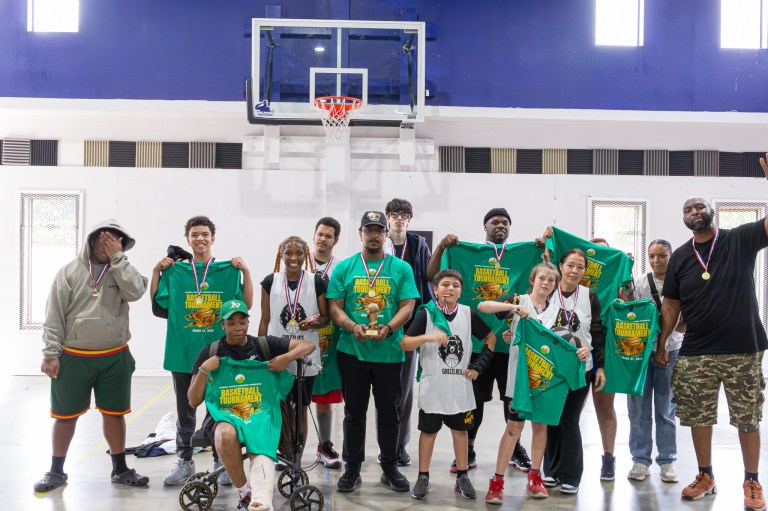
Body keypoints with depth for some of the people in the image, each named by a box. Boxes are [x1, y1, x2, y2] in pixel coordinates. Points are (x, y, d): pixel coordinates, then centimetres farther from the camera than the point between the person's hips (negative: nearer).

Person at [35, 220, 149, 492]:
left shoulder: (121, 270, 6)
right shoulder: (70, 271, -1)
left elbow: (135, 291, -16)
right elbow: (54, 316, -3)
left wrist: (117, 257, -13)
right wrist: (50, 354, -8)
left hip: (114, 358, 2)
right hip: (73, 358, -2)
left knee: (114, 413, 10)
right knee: (66, 415, 8)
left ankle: (120, 468, 24)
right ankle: (56, 471, 25)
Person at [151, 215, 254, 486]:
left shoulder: (229, 270, 1)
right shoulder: (174, 271, 5)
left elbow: (246, 306, -4)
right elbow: (158, 308, 3)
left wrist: (245, 272, -12)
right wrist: (156, 272, -3)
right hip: (183, 352, 2)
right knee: (185, 411, 12)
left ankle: (221, 463, 17)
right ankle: (184, 461, 25)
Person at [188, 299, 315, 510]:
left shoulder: (264, 345, 10)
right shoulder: (209, 352, 9)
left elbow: (307, 346, 10)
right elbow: (193, 402, 7)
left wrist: (287, 358, -8)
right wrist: (203, 370, -8)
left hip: (260, 412, 0)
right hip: (222, 414, 0)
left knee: (261, 450, -34)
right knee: (226, 435, -36)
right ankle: (244, 493, -18)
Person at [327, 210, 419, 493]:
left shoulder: (401, 268, 4)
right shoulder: (344, 268, 4)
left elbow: (407, 306, -2)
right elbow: (335, 307, 1)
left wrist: (388, 328, -20)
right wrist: (353, 327, -17)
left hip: (389, 351, 0)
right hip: (352, 351, 0)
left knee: (389, 411, 9)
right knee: (354, 412, 9)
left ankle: (390, 467, 23)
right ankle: (352, 468, 20)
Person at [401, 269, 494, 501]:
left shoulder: (468, 313, -1)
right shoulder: (426, 313, -8)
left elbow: (491, 337, 11)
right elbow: (404, 343, -14)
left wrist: (479, 366, 3)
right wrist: (428, 337, -30)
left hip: (460, 386, 3)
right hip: (432, 385, -2)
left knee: (460, 430, 12)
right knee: (428, 431, 8)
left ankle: (462, 477, 25)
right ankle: (423, 477, 19)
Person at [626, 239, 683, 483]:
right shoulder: (639, 283, 1)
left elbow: (683, 326, -2)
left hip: (669, 351, -1)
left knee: (666, 408, 7)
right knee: (639, 407, 4)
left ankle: (667, 461, 17)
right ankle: (640, 460, 14)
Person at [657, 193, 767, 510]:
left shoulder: (741, 240, -2)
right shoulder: (680, 257, 6)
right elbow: (671, 305, 10)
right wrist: (660, 344, 7)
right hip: (695, 353, 3)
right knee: (698, 418, 8)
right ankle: (706, 477, 25)